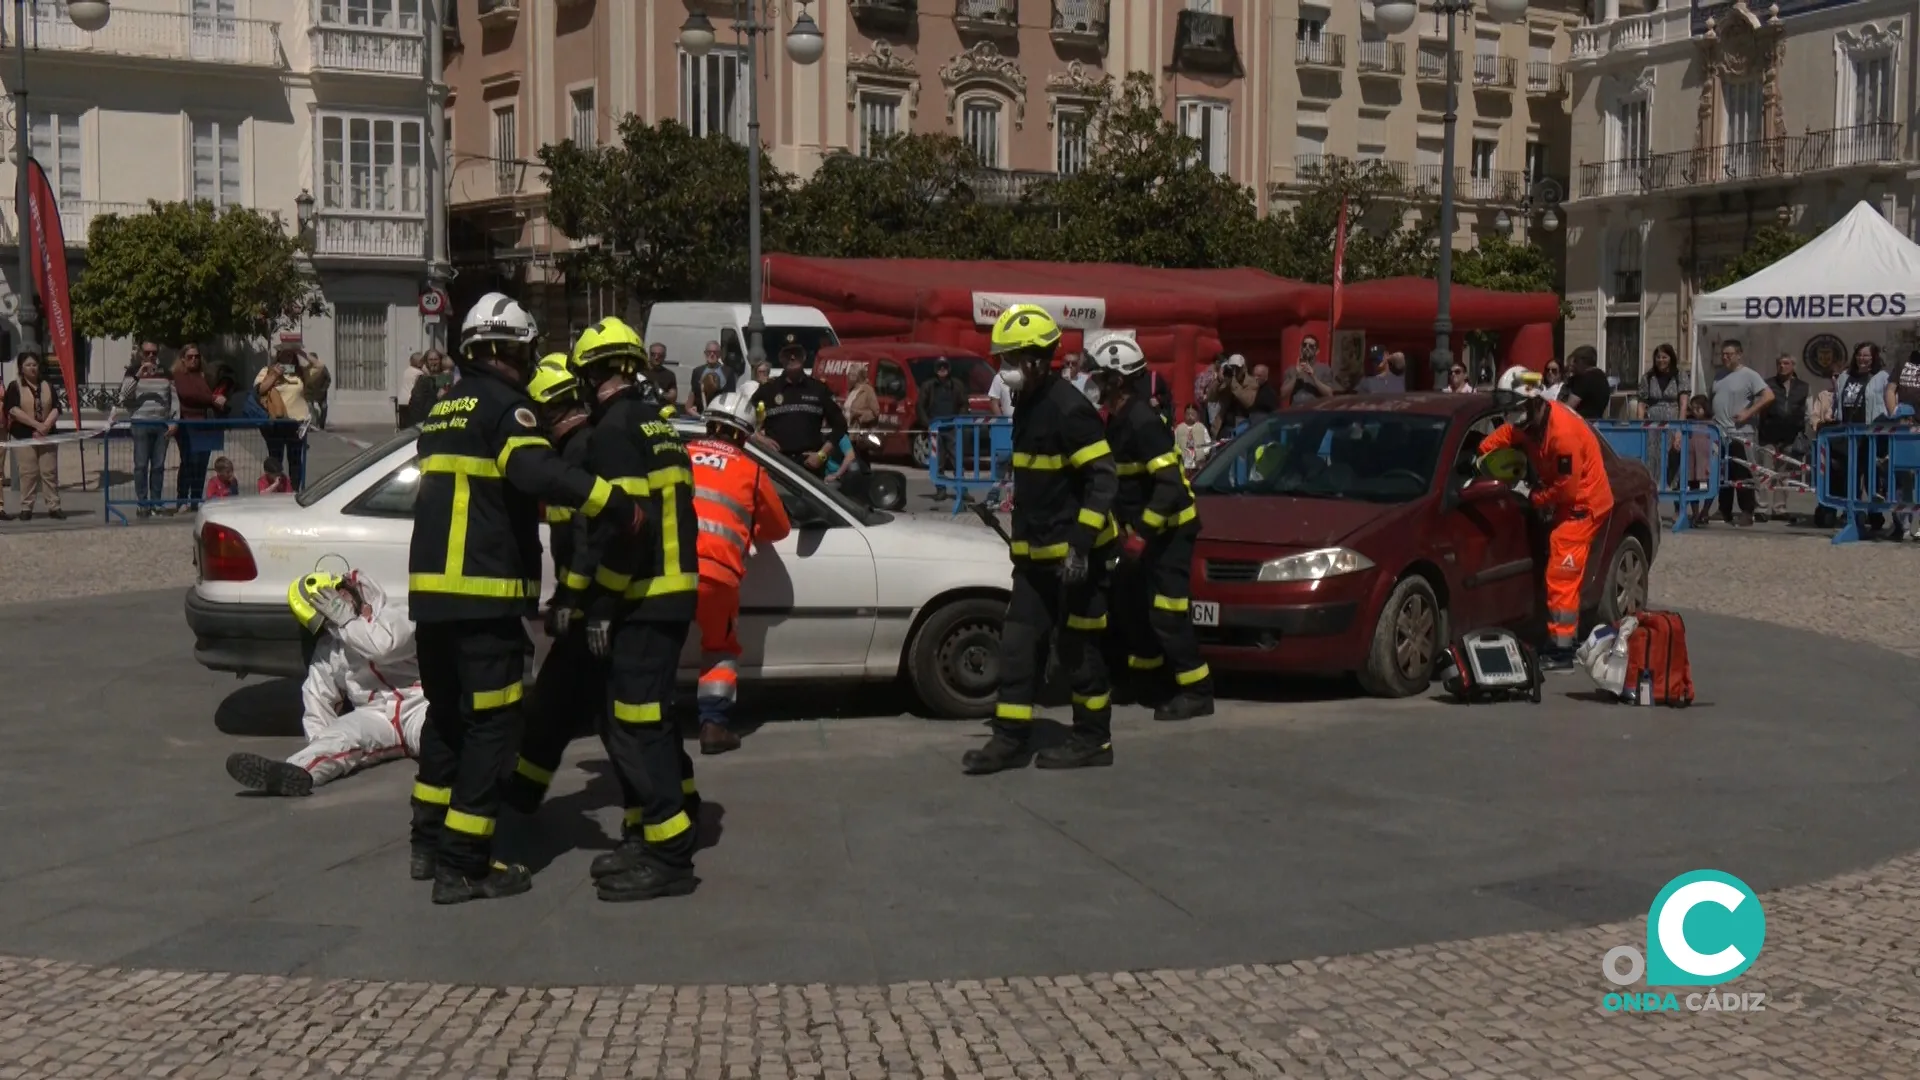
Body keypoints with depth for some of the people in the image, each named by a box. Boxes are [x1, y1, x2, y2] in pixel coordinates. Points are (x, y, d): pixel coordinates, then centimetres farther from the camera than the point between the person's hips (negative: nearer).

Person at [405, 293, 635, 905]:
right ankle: (462, 865, -5)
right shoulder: (504, 405, -8)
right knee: (492, 723, -4)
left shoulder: (444, 410, 20)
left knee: (448, 714, 20)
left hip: (431, 589, 9)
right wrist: (617, 505, -27)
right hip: (484, 594, -9)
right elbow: (537, 473, -27)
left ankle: (430, 844, 27)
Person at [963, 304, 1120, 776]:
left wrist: (1081, 544, -26)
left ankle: (1093, 739, 13)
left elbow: (1103, 478, -21)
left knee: (1080, 647, 2)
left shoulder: (1069, 408, -17)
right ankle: (1012, 739, 10)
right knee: (1018, 642, 6)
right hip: (1035, 553, 9)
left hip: (1074, 554, -9)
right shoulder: (1027, 405, 12)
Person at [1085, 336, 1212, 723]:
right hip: (1144, 527, 10)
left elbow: (1170, 483, -26)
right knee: (1127, 600, 15)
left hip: (1170, 528, -10)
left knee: (1166, 613, -9)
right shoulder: (1119, 420, 8)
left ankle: (1196, 692, -2)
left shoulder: (1144, 421, -22)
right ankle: (1147, 679, 28)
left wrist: (1142, 532, -27)